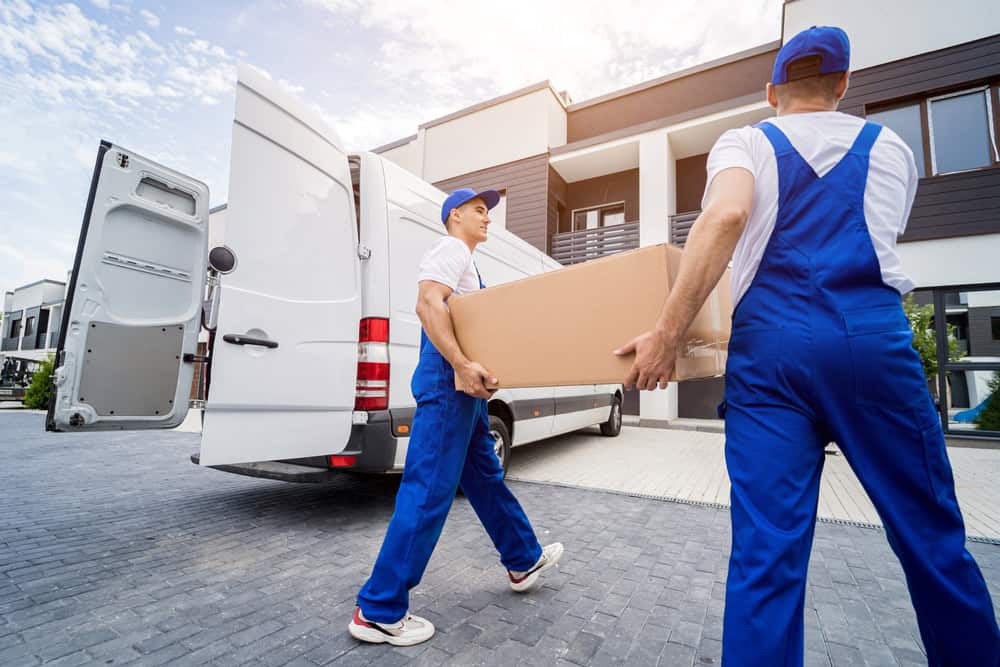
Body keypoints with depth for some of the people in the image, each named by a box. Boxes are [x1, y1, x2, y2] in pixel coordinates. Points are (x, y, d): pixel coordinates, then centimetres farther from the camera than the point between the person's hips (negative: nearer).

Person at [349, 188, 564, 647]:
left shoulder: (466, 262, 26)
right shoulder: (450, 249, -6)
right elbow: (428, 305, -23)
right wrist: (462, 365, -30)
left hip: (465, 383, 11)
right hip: (447, 380, -11)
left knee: (486, 478, 18)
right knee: (428, 491, -9)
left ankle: (524, 562, 35)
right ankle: (378, 612, 4)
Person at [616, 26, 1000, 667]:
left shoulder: (745, 142, 13)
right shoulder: (891, 147, 22)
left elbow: (726, 216, -10)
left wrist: (667, 335, -13)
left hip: (770, 342, -2)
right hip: (875, 336, 3)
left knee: (766, 549, -1)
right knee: (932, 538, 15)